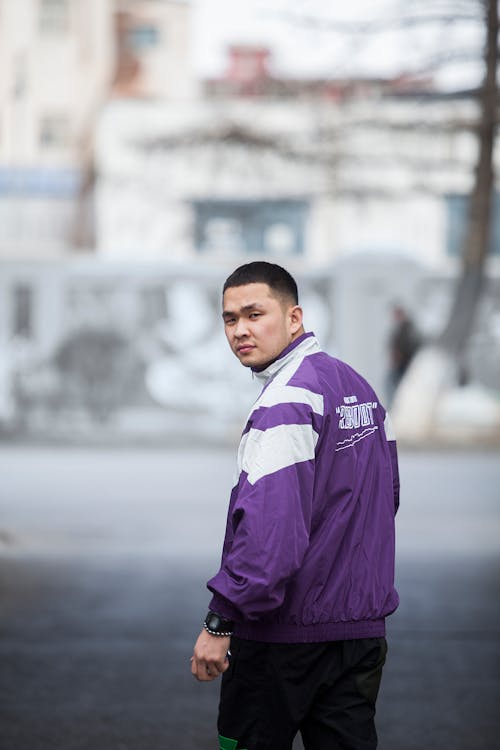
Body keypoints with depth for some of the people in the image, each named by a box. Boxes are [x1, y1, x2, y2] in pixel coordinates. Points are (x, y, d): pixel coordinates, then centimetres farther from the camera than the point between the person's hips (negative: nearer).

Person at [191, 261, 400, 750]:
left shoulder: (287, 400, -17)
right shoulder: (358, 387, 12)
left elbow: (270, 523, -27)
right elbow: (385, 498, 20)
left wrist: (220, 621, -24)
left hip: (284, 634, -8)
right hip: (362, 627, 8)